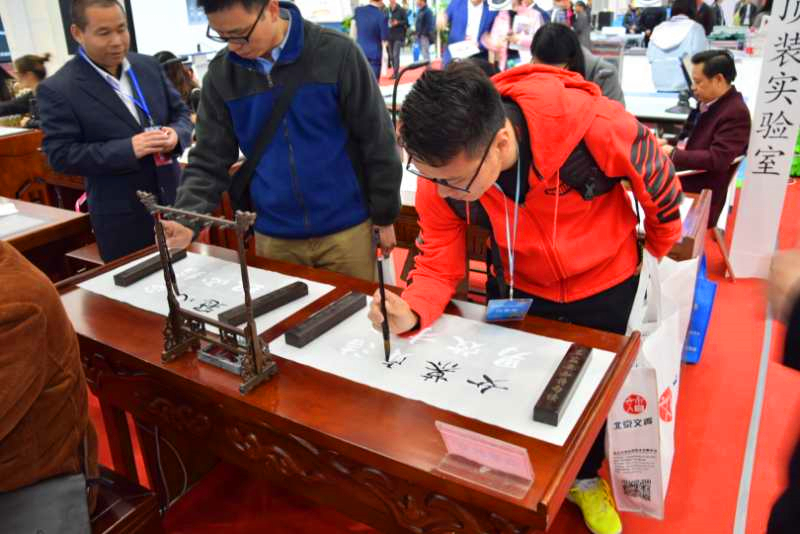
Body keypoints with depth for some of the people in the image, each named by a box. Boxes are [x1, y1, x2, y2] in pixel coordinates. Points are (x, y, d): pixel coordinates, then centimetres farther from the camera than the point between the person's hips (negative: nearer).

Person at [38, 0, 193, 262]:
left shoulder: (148, 65, 4)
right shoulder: (57, 89, -10)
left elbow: (181, 112, 11)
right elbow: (60, 155, -14)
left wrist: (177, 134, -13)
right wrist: (128, 149, -24)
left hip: (173, 199, 5)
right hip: (122, 217, -4)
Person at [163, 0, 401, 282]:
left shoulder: (336, 53, -11)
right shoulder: (221, 74, -2)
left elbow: (377, 143, -6)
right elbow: (209, 160, 0)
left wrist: (384, 216, -2)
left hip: (346, 229, -2)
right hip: (272, 237, 3)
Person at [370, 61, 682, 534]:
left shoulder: (594, 125, -37)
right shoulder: (441, 169, -27)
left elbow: (658, 177, -15)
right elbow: (440, 261, -17)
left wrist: (661, 250, 2)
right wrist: (411, 312, -39)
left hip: (606, 286, -1)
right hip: (518, 290, 2)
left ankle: (586, 478, 52)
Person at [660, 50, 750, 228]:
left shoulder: (736, 113, -18)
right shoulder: (708, 102, 8)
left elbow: (717, 160, -25)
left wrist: (673, 154, -20)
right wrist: (668, 144, 2)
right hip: (682, 181, 9)